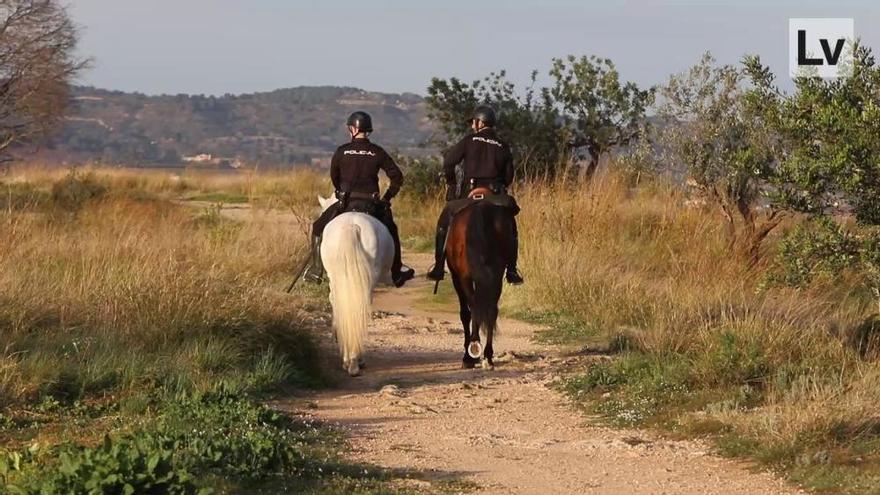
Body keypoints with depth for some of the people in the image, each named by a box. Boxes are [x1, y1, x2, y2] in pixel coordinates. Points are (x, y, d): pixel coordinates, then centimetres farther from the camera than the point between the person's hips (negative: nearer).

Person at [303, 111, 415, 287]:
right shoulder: (377, 152, 2)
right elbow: (397, 177, 2)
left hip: (346, 203, -1)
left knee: (317, 229, 19)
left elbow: (334, 177, 13)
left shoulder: (342, 151, 0)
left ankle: (316, 270, 12)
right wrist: (387, 198, 13)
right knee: (391, 231, 25)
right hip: (372, 205, 1)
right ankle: (397, 273, 25)